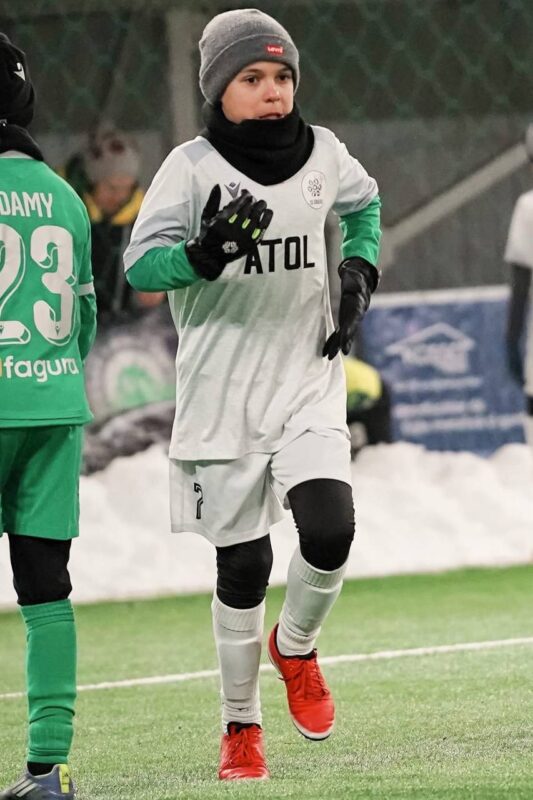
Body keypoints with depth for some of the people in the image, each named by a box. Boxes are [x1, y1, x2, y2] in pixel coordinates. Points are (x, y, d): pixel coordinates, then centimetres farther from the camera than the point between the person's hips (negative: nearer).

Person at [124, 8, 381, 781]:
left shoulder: (322, 153, 3)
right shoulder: (192, 166, -9)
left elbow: (363, 203, 25)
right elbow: (140, 264, -17)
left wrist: (359, 271, 8)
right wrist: (206, 252, -35)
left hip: (308, 380, 2)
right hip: (222, 392, -2)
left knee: (330, 529, -18)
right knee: (242, 564, 3)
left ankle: (295, 647, 14)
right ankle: (241, 722, 22)